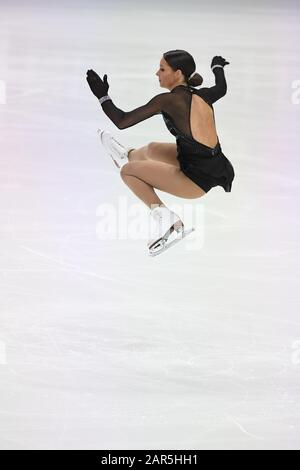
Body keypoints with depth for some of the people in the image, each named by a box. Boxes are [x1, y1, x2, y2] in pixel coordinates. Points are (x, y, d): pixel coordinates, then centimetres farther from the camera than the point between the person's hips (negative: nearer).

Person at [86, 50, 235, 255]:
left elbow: (122, 121, -12)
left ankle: (166, 217, -1)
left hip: (199, 179, -8)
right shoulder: (203, 95, 5)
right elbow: (222, 88, 31)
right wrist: (217, 66, 51)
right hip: (219, 169, 8)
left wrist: (103, 96, 3)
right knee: (152, 148, 29)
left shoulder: (169, 100, -15)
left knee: (128, 171, 8)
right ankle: (128, 155, 62)